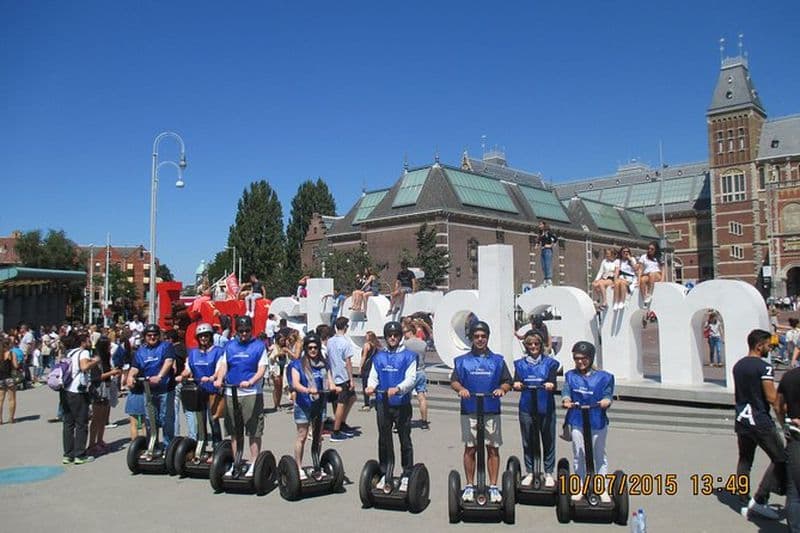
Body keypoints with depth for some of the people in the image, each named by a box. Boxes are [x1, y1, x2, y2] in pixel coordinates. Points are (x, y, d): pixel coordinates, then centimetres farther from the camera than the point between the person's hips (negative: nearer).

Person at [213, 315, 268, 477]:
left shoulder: (259, 346, 1)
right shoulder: (229, 346, 13)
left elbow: (261, 369, -5)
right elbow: (223, 365, 11)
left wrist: (250, 382, -22)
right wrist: (219, 379, -10)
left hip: (252, 393, -4)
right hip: (231, 393, 4)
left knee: (254, 431, -1)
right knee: (234, 430, 11)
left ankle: (254, 463, 7)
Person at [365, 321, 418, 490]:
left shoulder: (408, 356, -1)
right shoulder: (379, 357, 11)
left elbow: (411, 379, -10)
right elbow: (373, 376, 7)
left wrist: (397, 389, -28)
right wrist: (371, 386, -16)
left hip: (402, 404, -3)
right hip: (382, 404, 3)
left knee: (405, 440, 4)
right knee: (384, 440, 11)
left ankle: (406, 475, 14)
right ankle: (385, 474, 23)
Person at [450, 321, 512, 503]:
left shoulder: (497, 360, 10)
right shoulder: (462, 360, 9)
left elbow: (508, 382, 9)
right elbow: (454, 381, 5)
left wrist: (501, 389, -12)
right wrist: (460, 388, -16)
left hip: (492, 410, 0)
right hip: (469, 410, 0)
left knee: (493, 448, 3)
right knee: (470, 448, 5)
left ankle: (493, 487, 12)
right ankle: (470, 486, 15)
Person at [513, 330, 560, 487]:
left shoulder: (550, 362, 5)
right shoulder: (520, 364, 9)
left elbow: (553, 383, -6)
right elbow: (516, 382, -1)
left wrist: (550, 385, -29)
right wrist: (516, 385, -25)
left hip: (546, 408, -1)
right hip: (526, 408, 1)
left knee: (548, 441, 4)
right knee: (528, 441, 7)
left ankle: (549, 473, 18)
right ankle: (529, 473, 20)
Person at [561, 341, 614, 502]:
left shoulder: (603, 377, 1)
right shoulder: (570, 376, 7)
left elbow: (607, 395, -4)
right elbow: (566, 391, -4)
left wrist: (606, 401, -27)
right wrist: (566, 401, -26)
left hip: (597, 421, -1)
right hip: (577, 421, 1)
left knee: (599, 454, 11)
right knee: (578, 455, 8)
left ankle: (603, 489, 23)